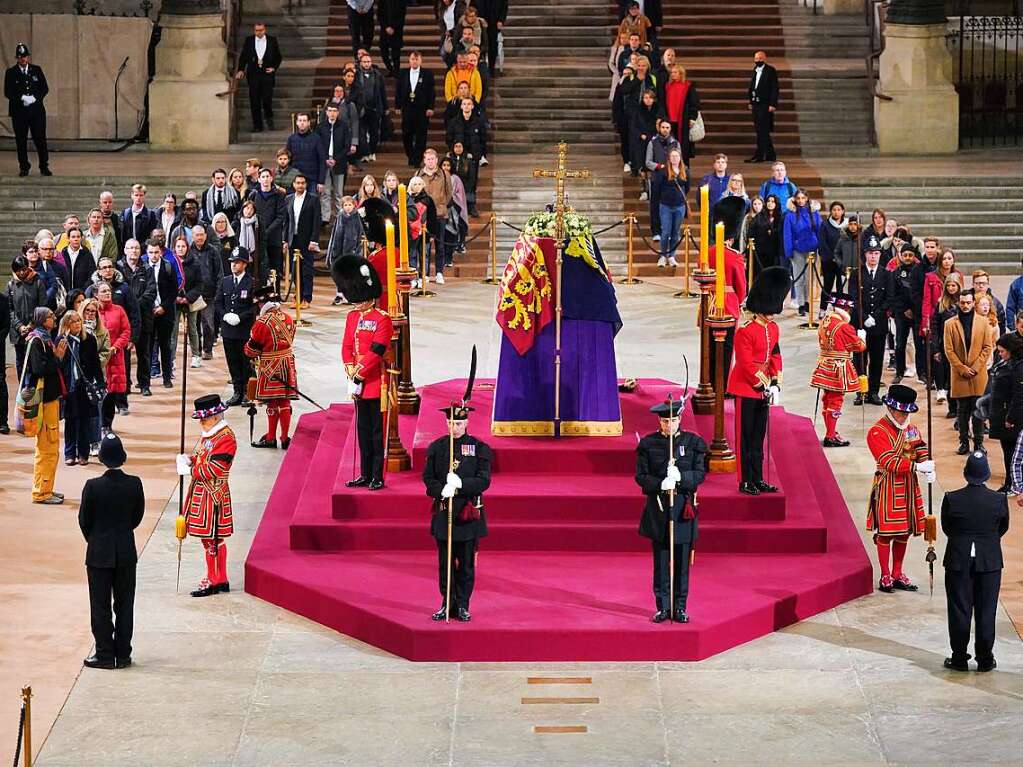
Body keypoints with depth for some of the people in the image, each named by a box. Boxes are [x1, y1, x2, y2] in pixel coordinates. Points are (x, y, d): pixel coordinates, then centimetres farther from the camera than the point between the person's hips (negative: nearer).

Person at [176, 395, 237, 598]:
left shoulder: (226, 438, -16)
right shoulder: (207, 435, 14)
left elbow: (214, 468, -20)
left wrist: (190, 471, -15)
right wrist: (188, 460, 0)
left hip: (213, 496, -9)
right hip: (200, 493, 9)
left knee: (211, 539, -4)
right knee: (213, 539, 14)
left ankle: (213, 581, 3)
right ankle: (221, 580, 21)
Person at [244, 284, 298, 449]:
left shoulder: (262, 323, -18)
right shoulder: (288, 319, 2)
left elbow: (251, 350, -11)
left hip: (270, 368, -6)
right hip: (288, 364, 6)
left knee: (272, 403, 3)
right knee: (284, 402, 9)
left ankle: (271, 438, 12)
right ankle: (285, 438, 13)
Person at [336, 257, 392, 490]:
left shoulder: (383, 319, -11)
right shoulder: (352, 317, 10)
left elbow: (376, 351, -16)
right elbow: (346, 346, 9)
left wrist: (358, 373, -17)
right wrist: (350, 369, -6)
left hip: (375, 382, -7)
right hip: (359, 383, 7)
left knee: (377, 430, -2)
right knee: (363, 429, 12)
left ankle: (377, 477, 3)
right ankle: (365, 475, 18)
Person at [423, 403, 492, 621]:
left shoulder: (479, 448, -1)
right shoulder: (436, 447, 5)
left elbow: (484, 480, -6)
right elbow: (428, 478, 3)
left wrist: (461, 484, -21)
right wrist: (442, 490, -17)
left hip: (469, 512, -1)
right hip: (443, 511, 1)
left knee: (466, 562, 3)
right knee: (445, 562, 5)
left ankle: (463, 605, 12)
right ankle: (447, 604, 14)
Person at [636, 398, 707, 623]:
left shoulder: (693, 442, 2)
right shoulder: (648, 444, 1)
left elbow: (700, 474, -1)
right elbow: (641, 476, -1)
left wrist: (680, 476, -20)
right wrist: (661, 484, -19)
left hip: (684, 506, 0)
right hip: (658, 507, 0)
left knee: (682, 560, 4)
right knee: (661, 560, 3)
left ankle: (680, 607, 12)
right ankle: (663, 607, 10)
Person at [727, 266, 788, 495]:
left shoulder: (773, 329, 7)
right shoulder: (745, 332, -17)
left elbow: (775, 356, 12)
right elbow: (747, 364, -18)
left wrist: (775, 383, 0)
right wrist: (762, 386, -17)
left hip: (762, 388, 8)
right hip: (745, 388, -8)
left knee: (758, 437, 13)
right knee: (745, 437, -1)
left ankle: (758, 480, 19)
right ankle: (746, 482, 4)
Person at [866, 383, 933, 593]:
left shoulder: (910, 429, 9)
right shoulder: (877, 432, -14)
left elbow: (921, 450, 5)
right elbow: (890, 462, -21)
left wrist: (928, 469, -16)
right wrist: (917, 467, -27)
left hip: (908, 487, 7)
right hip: (887, 487, -7)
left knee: (904, 532, 12)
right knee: (885, 532, -1)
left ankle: (897, 575, 22)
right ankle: (885, 577, 8)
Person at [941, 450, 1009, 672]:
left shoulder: (951, 499, -12)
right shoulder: (999, 500, -10)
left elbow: (946, 528, 0)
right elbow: (1003, 528, 4)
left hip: (958, 561, 0)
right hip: (990, 561, 0)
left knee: (959, 611, 8)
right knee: (986, 611, 8)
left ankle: (959, 658, 13)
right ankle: (985, 659, 13)